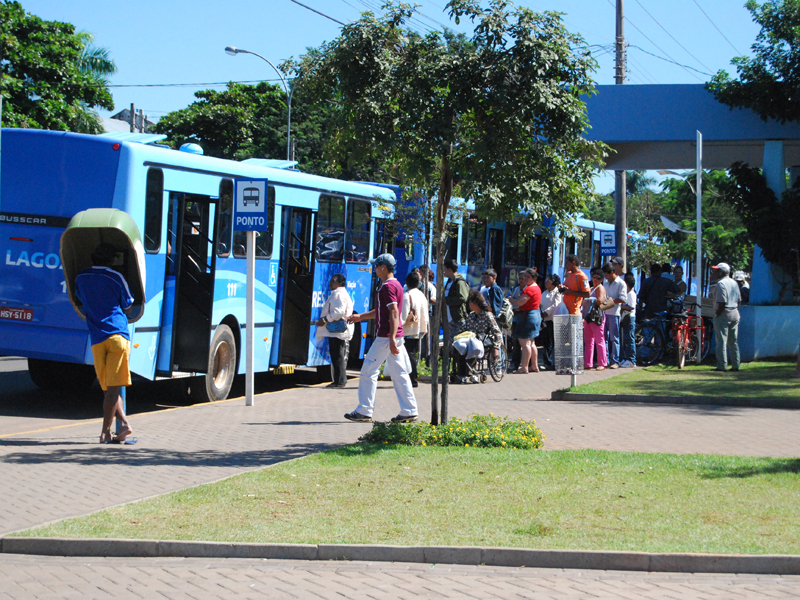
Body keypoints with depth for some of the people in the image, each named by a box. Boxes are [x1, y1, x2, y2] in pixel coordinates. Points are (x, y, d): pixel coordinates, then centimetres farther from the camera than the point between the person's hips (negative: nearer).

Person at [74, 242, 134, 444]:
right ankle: (105, 430, -6)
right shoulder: (115, 278, 2)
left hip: (97, 339, 3)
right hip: (117, 334, -2)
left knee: (108, 387, 8)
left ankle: (123, 422, -2)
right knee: (113, 386, -3)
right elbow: (128, 308, 12)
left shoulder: (81, 278, 11)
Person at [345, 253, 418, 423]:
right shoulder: (396, 284, 18)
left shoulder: (387, 286, -14)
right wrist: (360, 317, 32)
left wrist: (392, 338, -27)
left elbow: (394, 313, -22)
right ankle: (409, 411, 6)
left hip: (385, 337, -10)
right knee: (399, 373, 8)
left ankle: (364, 411, 1)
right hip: (395, 337, 10)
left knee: (369, 371, -2)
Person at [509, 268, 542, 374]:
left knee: (524, 343, -9)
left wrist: (511, 299, -5)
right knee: (531, 343, 17)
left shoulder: (530, 289, -17)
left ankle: (524, 367, -9)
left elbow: (519, 302, -22)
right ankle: (534, 366, 21)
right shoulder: (536, 287, 17)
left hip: (528, 316, -11)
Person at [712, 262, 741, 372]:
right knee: (733, 342, 12)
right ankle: (735, 365, 13)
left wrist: (716, 314, -12)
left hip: (724, 314, -8)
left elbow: (722, 302, -20)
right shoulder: (734, 283, 14)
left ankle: (722, 366, -6)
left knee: (721, 341, -5)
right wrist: (736, 311, 19)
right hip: (735, 314, 8)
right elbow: (739, 300, 15)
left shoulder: (721, 284, -14)